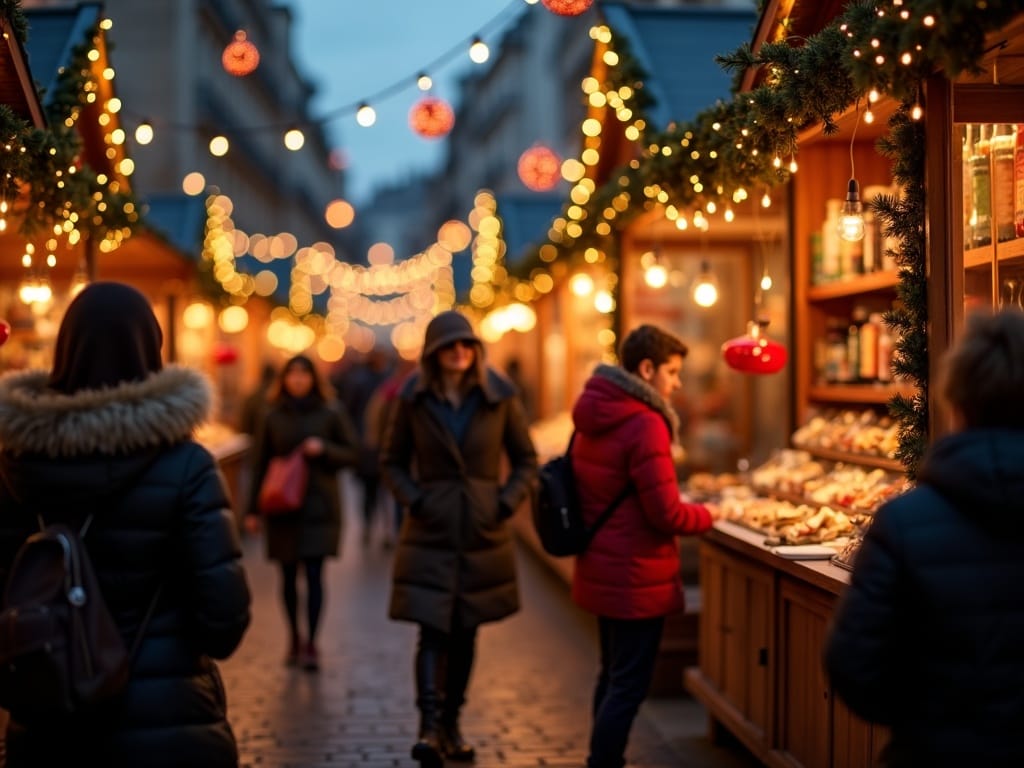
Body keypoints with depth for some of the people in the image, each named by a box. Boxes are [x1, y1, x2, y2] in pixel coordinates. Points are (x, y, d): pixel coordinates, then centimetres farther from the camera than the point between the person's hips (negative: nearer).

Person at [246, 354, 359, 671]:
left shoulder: (331, 414, 1)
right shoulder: (273, 416, 5)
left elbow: (352, 453, 3)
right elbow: (261, 464, 7)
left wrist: (324, 449, -16)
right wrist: (253, 510, 4)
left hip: (319, 505, -2)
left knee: (314, 574, -7)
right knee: (289, 576, 7)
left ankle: (311, 644, -5)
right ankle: (294, 639, 23)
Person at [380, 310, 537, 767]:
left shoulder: (500, 396, -3)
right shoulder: (414, 399, -3)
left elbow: (526, 461, 5)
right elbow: (392, 461, 7)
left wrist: (506, 504, -7)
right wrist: (414, 500, -8)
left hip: (483, 535, 2)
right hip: (430, 533, -1)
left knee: (465, 633, 10)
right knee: (433, 631, -12)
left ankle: (451, 725, 23)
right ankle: (429, 726, -16)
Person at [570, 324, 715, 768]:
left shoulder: (593, 419, 8)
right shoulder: (644, 424, -20)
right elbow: (667, 515, -21)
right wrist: (706, 515, -2)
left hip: (602, 572, 9)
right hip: (637, 578, -9)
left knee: (613, 677, 20)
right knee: (629, 686, -1)